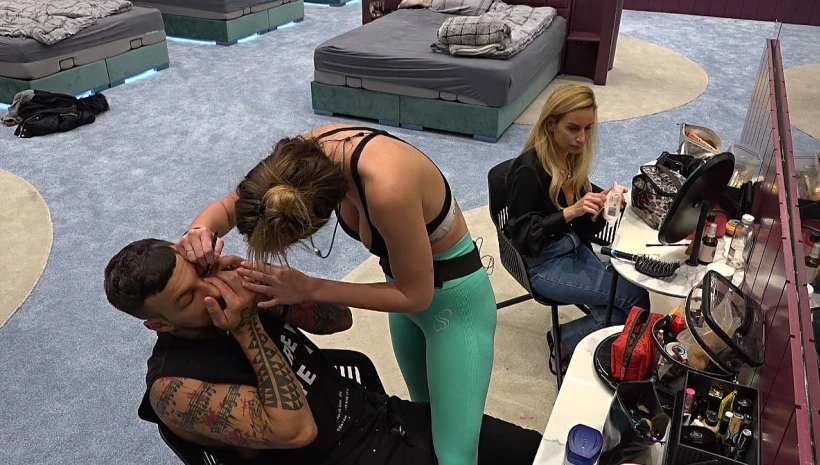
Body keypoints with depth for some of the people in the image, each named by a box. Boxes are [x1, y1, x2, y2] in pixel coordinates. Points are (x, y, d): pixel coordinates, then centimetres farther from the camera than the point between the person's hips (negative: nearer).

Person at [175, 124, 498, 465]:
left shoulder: (387, 187, -41)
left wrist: (308, 288, -31)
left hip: (453, 297, -7)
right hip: (408, 283, 7)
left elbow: (415, 296, -27)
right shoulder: (307, 155, -20)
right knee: (426, 412, 26)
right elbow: (229, 206, -6)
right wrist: (201, 230, -29)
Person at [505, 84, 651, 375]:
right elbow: (523, 236, -22)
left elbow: (583, 229, 6)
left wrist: (601, 203, -15)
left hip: (574, 249, 7)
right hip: (543, 263, -7)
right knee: (634, 297, -12)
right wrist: (571, 211, -31)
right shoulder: (529, 169, -21)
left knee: (625, 297, -11)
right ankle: (563, 343, 4)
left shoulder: (573, 157, 2)